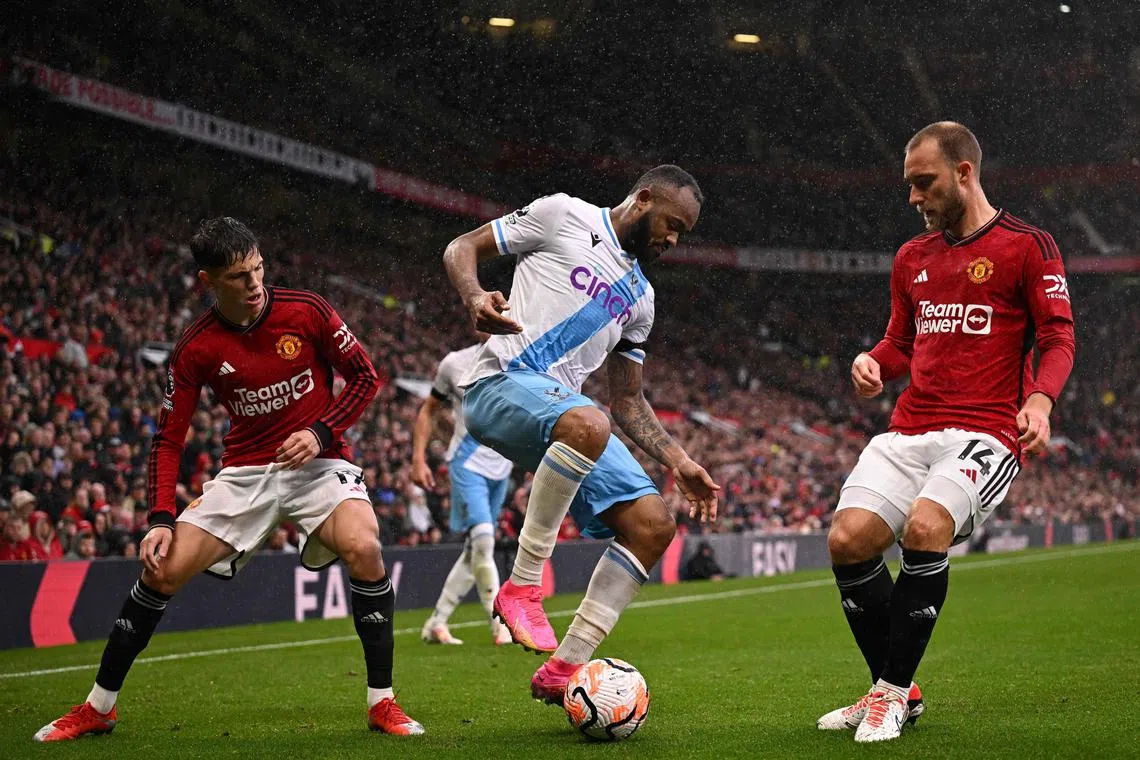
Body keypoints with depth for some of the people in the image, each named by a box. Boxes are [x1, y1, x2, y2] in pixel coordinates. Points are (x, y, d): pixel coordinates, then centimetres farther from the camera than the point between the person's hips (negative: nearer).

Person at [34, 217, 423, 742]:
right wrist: (160, 518, -15)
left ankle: (382, 704, -18)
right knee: (162, 568, -10)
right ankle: (98, 708, 9)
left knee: (363, 548, -31)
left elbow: (364, 377, 1)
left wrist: (321, 431, -14)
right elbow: (168, 438, -2)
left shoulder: (307, 312, -10)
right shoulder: (196, 349, -7)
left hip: (318, 463, -2)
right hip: (245, 472, 2)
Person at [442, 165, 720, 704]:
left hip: (562, 408, 8)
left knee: (653, 526, -5)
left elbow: (628, 401, 28)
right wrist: (475, 298, -19)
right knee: (588, 425, -41)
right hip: (502, 384, -8)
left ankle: (563, 670, -1)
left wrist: (679, 463, 16)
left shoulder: (640, 297, 25)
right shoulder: (564, 217, 5)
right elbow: (462, 248, 4)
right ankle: (521, 586, -27)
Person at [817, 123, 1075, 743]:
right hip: (909, 430, 6)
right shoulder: (912, 258, 20)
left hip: (986, 432, -6)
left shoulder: (1027, 246, 2)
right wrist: (874, 362, 3)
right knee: (847, 540, -13)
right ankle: (895, 692, 4)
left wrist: (1039, 399, -21)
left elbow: (1058, 337, -2)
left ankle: (894, 692, -15)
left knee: (924, 528, -30)